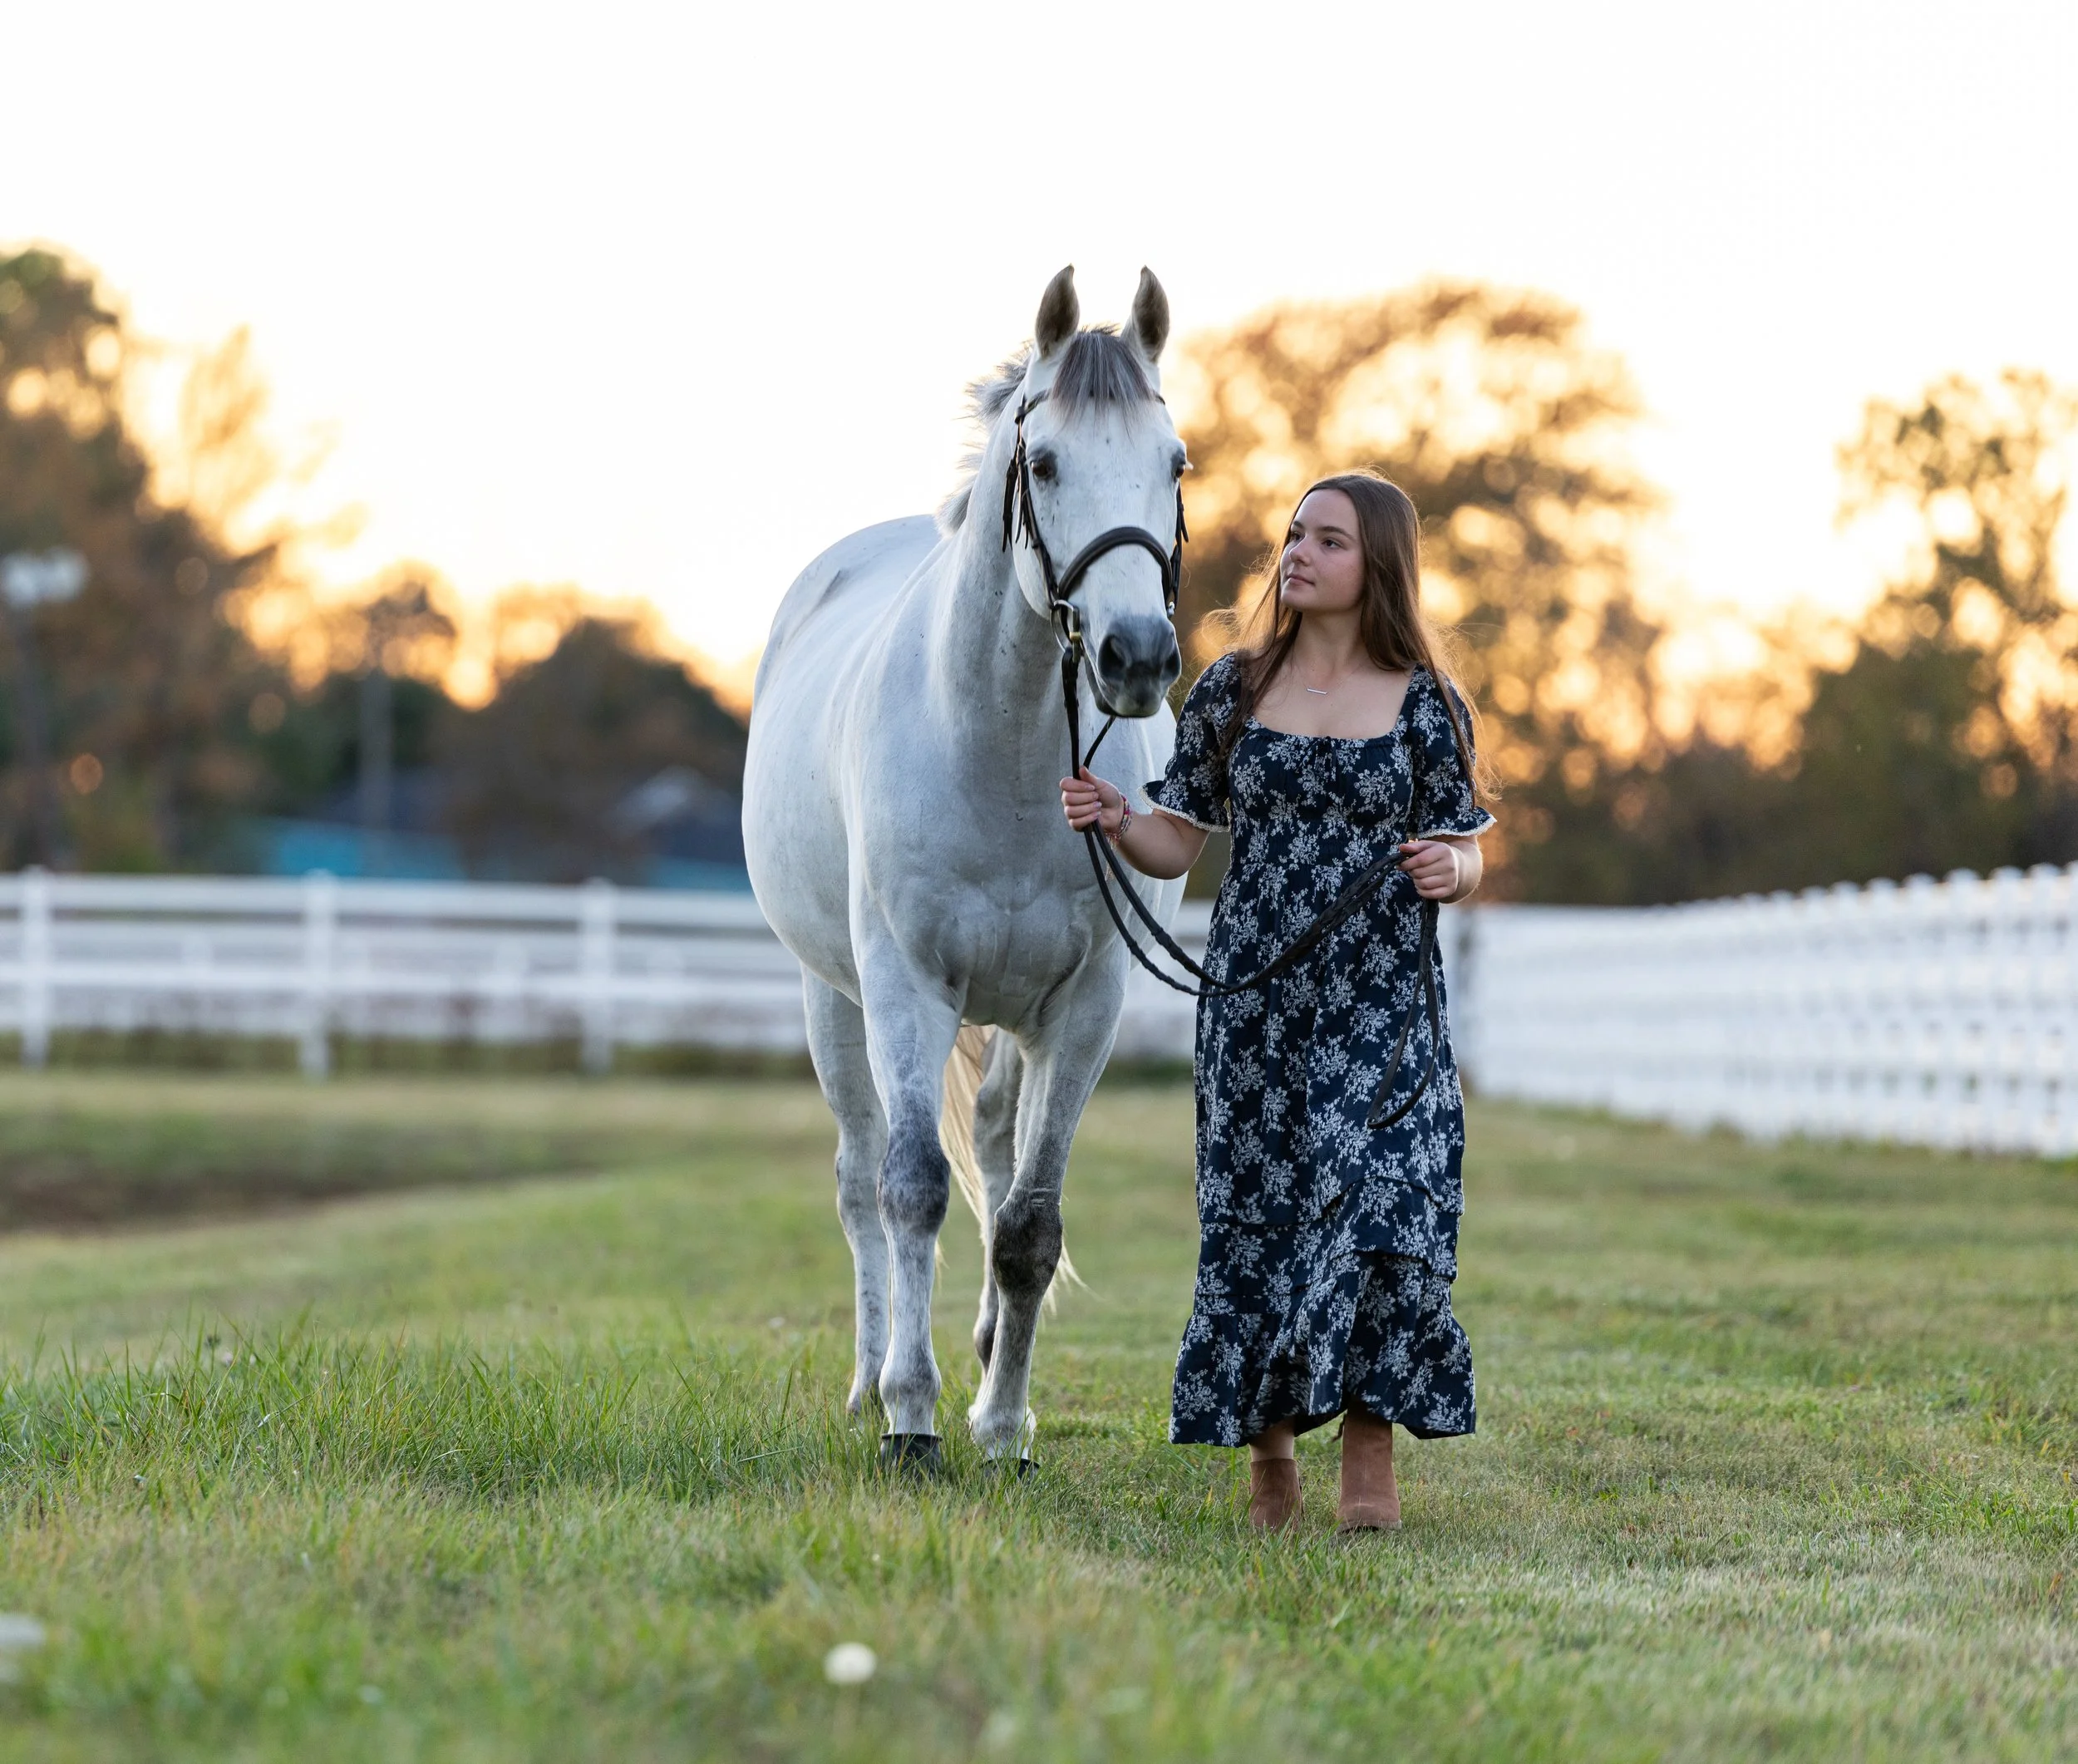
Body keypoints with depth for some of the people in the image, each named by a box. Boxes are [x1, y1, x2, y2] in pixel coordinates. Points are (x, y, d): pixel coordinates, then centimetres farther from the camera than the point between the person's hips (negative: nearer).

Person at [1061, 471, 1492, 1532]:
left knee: (1378, 1205, -11)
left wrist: (1449, 869, -15)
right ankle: (1267, 1457, 15)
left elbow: (1462, 857, 7)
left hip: (1380, 1004, -2)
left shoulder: (1426, 705, 2)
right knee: (1253, 1216, 3)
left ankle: (1370, 1462, -2)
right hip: (1253, 1001, 2)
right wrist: (1115, 823, -12)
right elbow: (1178, 846, 8)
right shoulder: (1232, 690, 6)